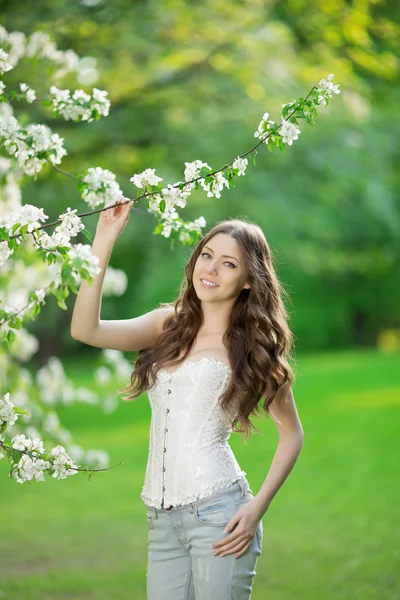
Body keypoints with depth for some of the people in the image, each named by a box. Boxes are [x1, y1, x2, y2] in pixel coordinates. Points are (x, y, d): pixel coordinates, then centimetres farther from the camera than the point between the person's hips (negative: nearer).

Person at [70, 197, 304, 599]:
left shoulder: (253, 348, 3)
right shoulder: (168, 325, 12)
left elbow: (291, 434, 6)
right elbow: (85, 330, -2)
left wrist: (258, 507, -7)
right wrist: (103, 241, -6)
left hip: (216, 510, -4)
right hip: (162, 519, 4)